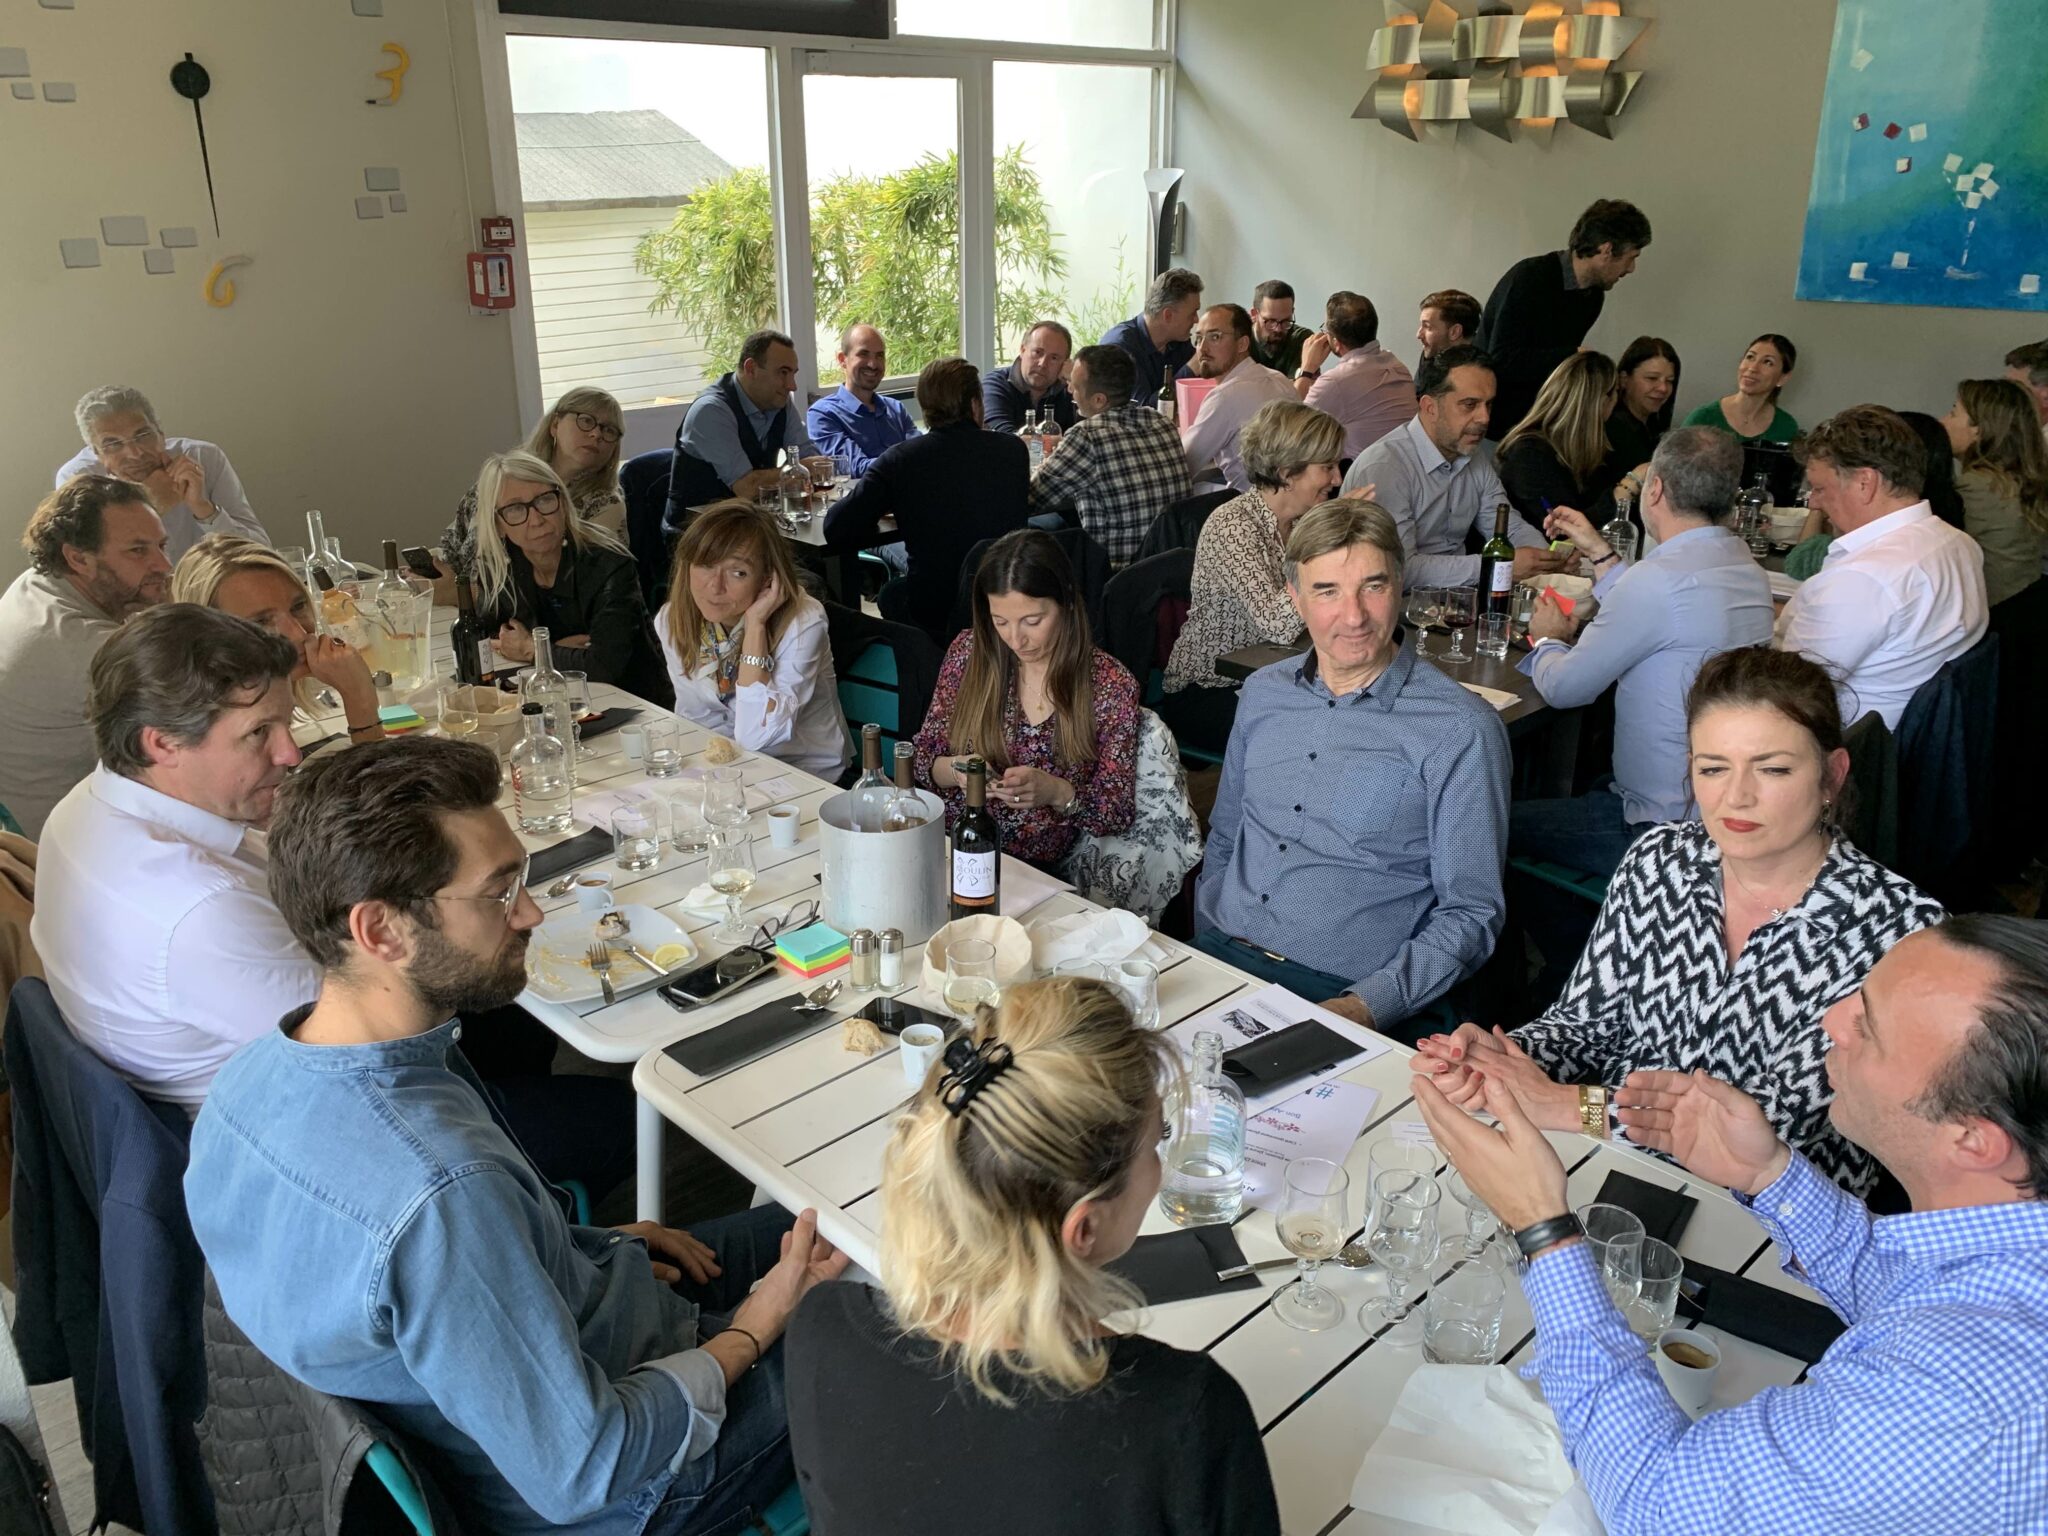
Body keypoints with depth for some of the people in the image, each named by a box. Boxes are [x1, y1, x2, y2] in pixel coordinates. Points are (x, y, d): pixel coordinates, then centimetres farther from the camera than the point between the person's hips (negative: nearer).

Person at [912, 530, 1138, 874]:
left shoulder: (1110, 686, -6)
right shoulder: (969, 651, 1)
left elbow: (1117, 813, -1)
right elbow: (924, 757, 9)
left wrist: (1057, 793, -21)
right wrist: (955, 771, -14)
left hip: (1033, 870, -2)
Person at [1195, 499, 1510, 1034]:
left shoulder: (1460, 731, -7)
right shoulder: (1263, 692, 10)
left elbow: (1471, 912, -6)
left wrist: (1367, 1006, -17)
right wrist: (1208, 947, 8)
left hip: (1333, 990, -3)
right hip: (1218, 956, 4)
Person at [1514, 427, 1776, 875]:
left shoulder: (1660, 577, -24)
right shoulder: (1745, 566, 4)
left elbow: (1563, 688, -14)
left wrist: (1547, 639, 8)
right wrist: (1598, 551, 25)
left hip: (1667, 827, -9)